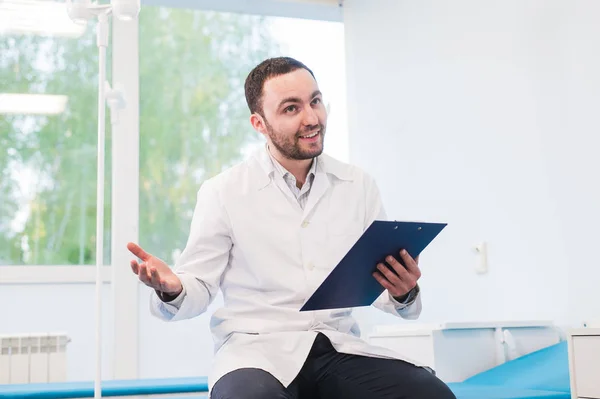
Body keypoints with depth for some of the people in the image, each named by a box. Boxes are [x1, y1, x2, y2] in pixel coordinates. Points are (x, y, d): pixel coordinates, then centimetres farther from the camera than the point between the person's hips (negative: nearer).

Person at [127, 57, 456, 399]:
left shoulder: (359, 186, 9)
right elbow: (200, 288, 4)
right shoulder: (222, 192, 1)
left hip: (340, 347, 3)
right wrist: (173, 288, -19)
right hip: (257, 348, -3)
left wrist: (404, 293, -11)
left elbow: (381, 284, 12)